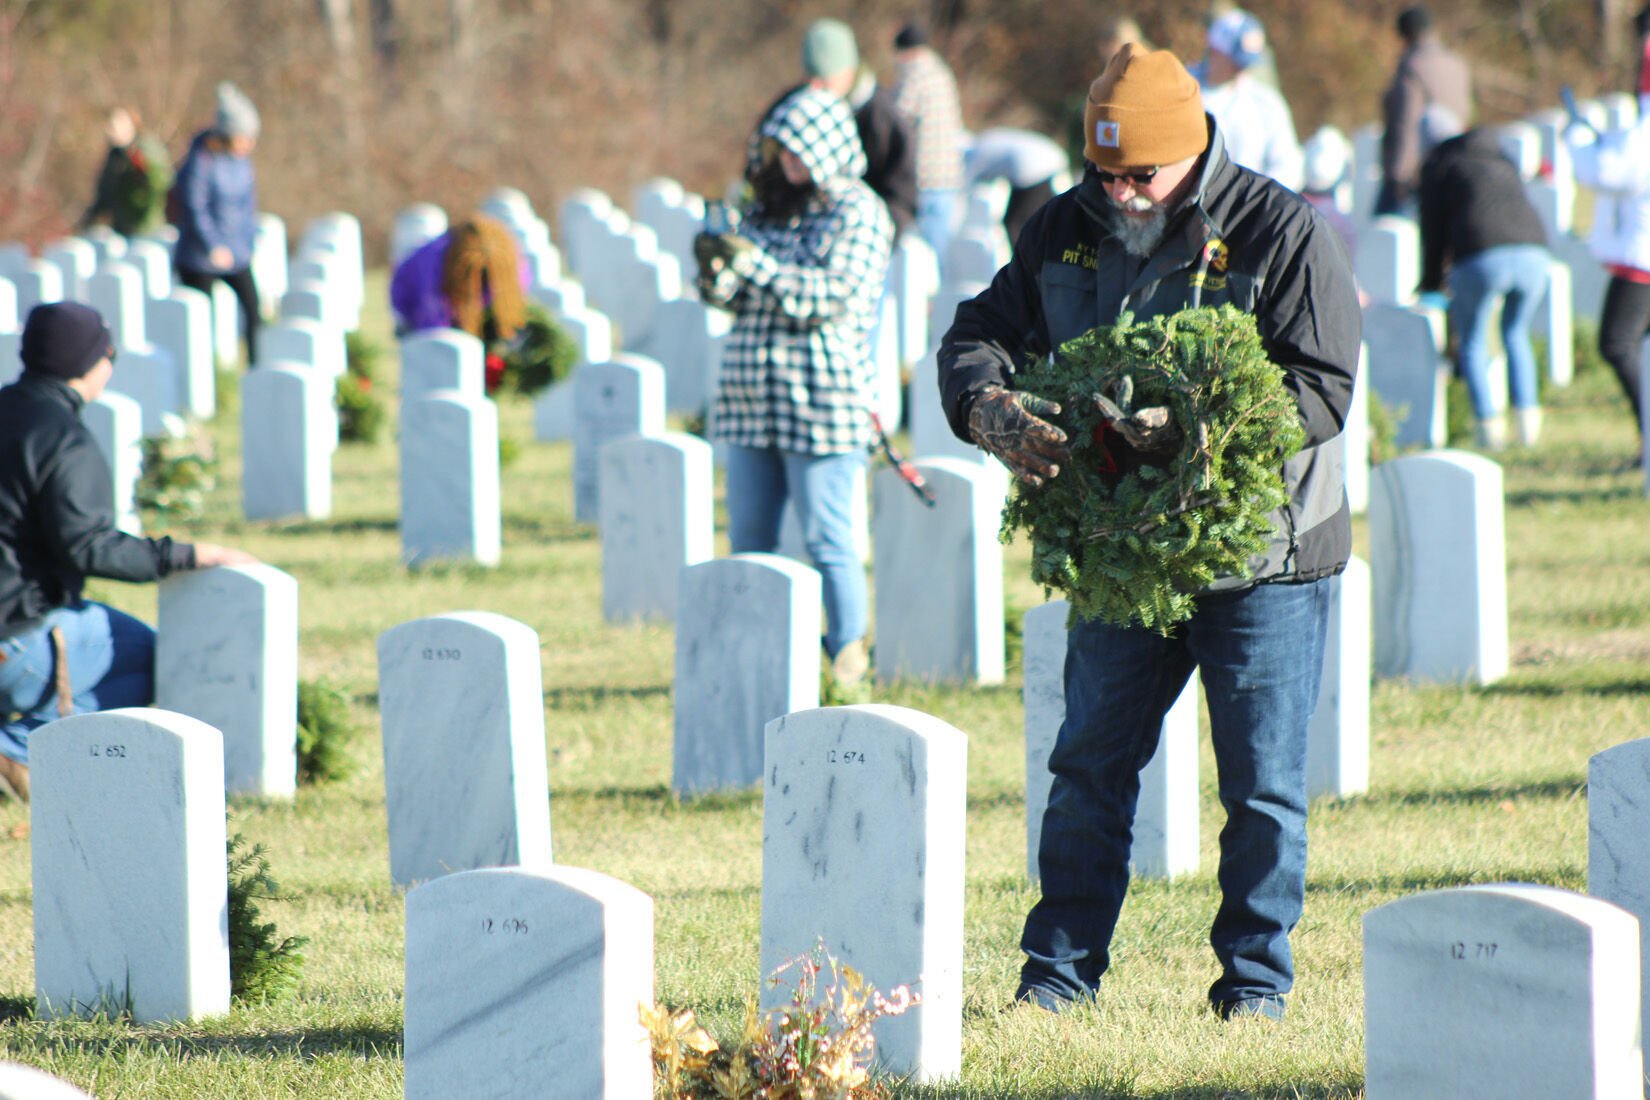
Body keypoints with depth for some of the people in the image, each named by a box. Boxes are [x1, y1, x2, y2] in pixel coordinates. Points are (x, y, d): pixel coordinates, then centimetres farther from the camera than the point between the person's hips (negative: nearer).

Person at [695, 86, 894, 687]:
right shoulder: (770, 208, 15)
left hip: (821, 401, -7)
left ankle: (849, 654, 6)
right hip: (752, 398, 7)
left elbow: (832, 296, -17)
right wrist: (715, 272, -7)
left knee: (826, 539, -4)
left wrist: (751, 262, -21)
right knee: (748, 537, 8)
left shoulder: (858, 214, -6)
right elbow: (739, 298, 16)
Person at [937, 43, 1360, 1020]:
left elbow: (1322, 390, -17)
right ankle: (1061, 968, 15)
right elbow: (979, 335, 6)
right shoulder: (1068, 232, 4)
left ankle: (1255, 977, 13)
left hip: (1261, 547, -4)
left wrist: (1191, 427, -30)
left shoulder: (1282, 233, -12)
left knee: (1264, 781, 1)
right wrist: (992, 410, -18)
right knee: (1093, 761, 7)